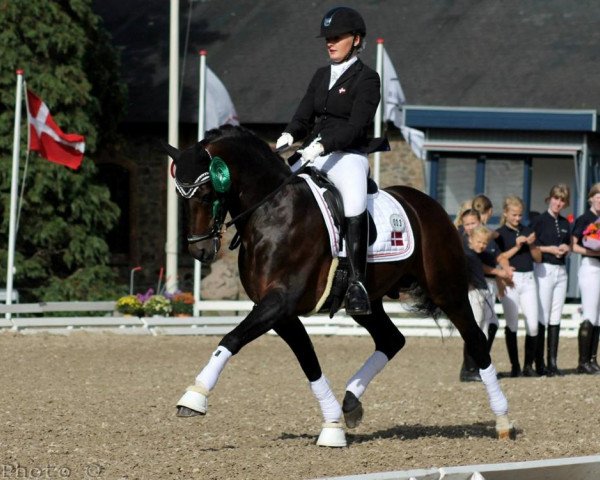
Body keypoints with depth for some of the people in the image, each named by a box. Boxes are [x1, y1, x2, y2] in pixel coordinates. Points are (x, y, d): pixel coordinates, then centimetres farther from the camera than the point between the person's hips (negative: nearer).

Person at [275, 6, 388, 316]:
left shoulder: (367, 79, -3)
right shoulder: (321, 76, 18)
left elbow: (356, 126, -14)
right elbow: (304, 115, 13)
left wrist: (322, 144, -26)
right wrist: (290, 135, -10)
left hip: (348, 155, -7)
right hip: (312, 155, 7)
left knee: (355, 203, -33)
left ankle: (357, 282, -32)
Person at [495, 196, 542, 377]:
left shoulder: (528, 231, 14)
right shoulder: (500, 234, 1)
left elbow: (538, 258, 15)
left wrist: (531, 245, -3)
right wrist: (516, 247, -16)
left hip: (528, 278, 3)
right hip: (510, 279, -3)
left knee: (533, 324, -4)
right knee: (512, 324, 0)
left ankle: (529, 365, 3)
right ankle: (514, 366, 5)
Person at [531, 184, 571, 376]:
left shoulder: (565, 223, 15)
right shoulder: (539, 220, -3)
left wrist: (566, 249, 3)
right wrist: (550, 249, -12)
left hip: (561, 270, 6)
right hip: (544, 269, -6)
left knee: (555, 319, 5)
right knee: (542, 318, -7)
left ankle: (552, 362, 7)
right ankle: (539, 364, -5)